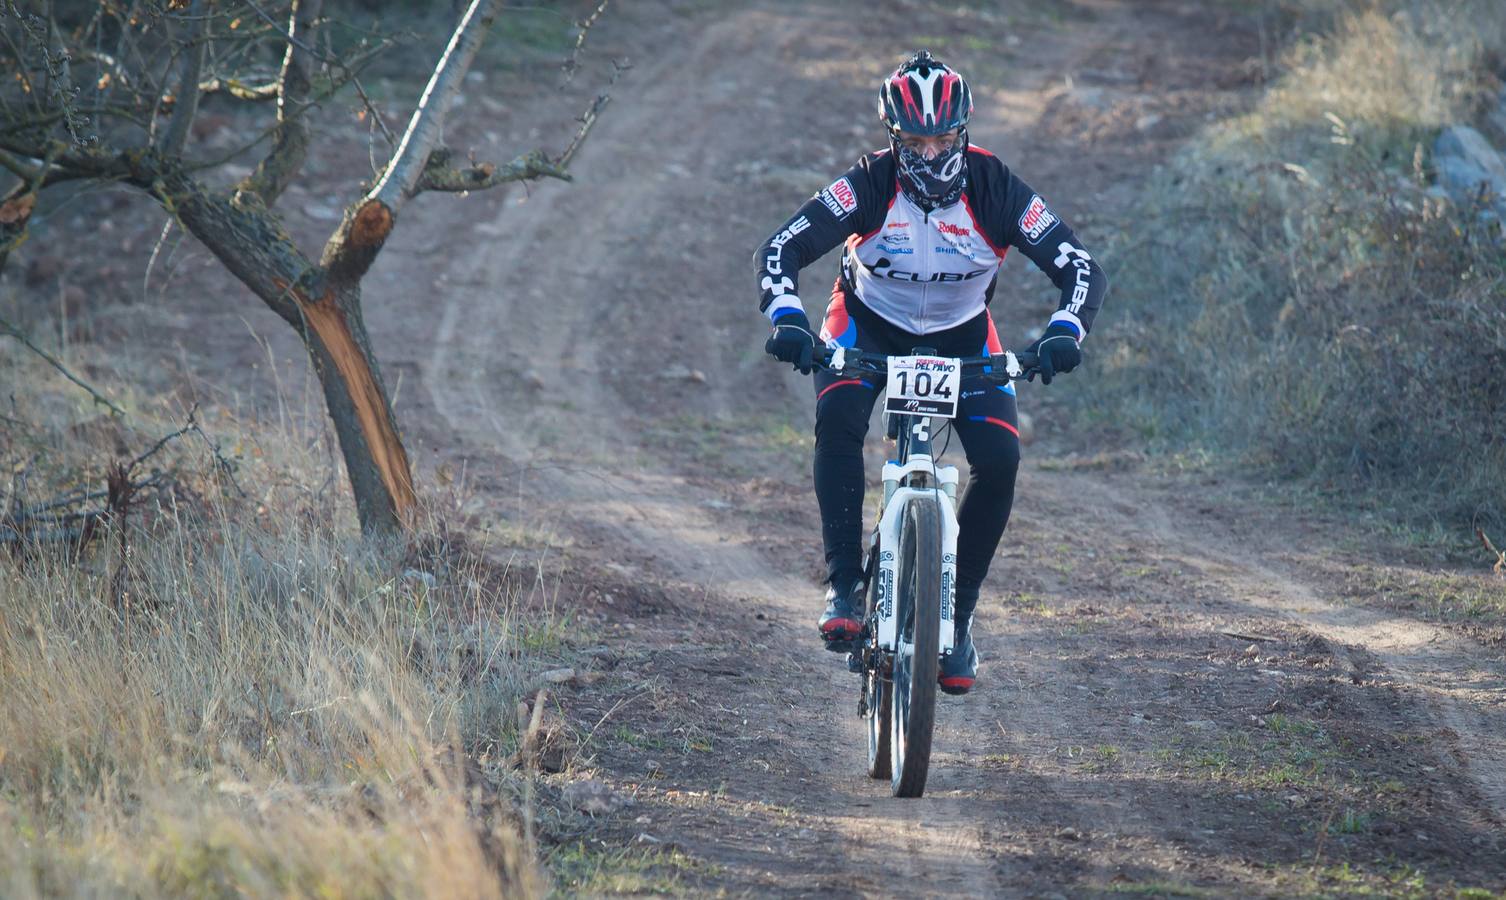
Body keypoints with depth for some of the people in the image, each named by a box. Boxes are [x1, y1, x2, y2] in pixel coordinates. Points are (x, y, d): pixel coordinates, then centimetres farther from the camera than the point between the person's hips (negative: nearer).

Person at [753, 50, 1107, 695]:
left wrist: (1064, 331, -45)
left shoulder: (995, 190, -24)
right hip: (868, 324, -1)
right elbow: (779, 251, -29)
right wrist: (787, 320, -48)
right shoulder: (869, 186, -25)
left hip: (961, 335, 1)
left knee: (999, 457, -20)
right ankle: (845, 588, -26)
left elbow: (1082, 270, -25)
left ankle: (959, 612, -4)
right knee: (837, 418, -32)